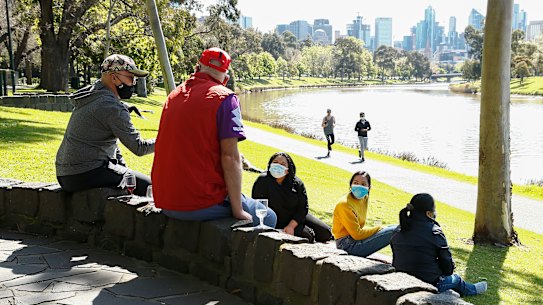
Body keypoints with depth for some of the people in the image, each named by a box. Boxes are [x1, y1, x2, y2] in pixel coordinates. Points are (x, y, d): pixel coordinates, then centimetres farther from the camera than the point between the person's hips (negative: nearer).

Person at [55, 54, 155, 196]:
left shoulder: (92, 96, 15)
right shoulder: (111, 107, -16)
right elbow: (138, 147, -16)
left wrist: (124, 169, 15)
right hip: (86, 175, -10)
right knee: (147, 185, -7)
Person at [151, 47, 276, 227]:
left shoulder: (174, 95, 12)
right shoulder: (224, 97, -9)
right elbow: (229, 157, -16)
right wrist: (238, 211, -11)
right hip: (202, 204, -8)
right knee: (268, 218, 10)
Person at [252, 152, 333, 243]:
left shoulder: (297, 183, -9)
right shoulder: (263, 181, -19)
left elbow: (303, 208, -9)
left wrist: (291, 226, -22)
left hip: (297, 218, 5)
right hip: (278, 222, -4)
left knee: (325, 233, 0)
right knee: (308, 236, -21)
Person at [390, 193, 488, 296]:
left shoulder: (398, 231, -3)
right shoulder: (434, 231, -18)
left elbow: (395, 259, 7)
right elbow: (446, 260, -11)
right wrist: (447, 271, 11)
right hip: (429, 284, -5)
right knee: (456, 279, 26)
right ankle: (472, 289, 53)